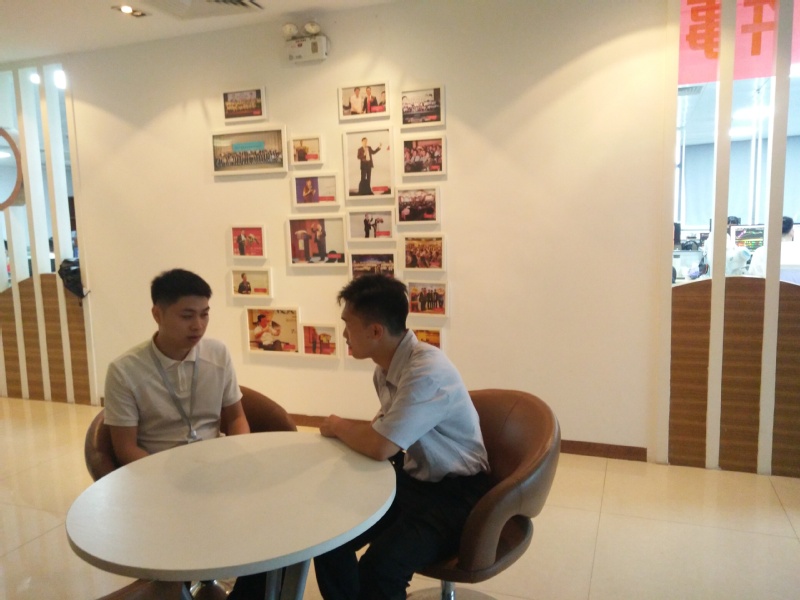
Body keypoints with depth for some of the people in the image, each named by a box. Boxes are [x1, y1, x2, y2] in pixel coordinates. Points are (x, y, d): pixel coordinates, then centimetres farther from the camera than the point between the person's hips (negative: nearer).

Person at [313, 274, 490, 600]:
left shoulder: (427, 371, -28)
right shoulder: (385, 366, -2)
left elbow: (380, 447, -29)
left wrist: (338, 427, -10)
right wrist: (346, 432, -2)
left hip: (454, 492, -8)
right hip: (412, 480, 8)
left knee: (378, 567, -27)